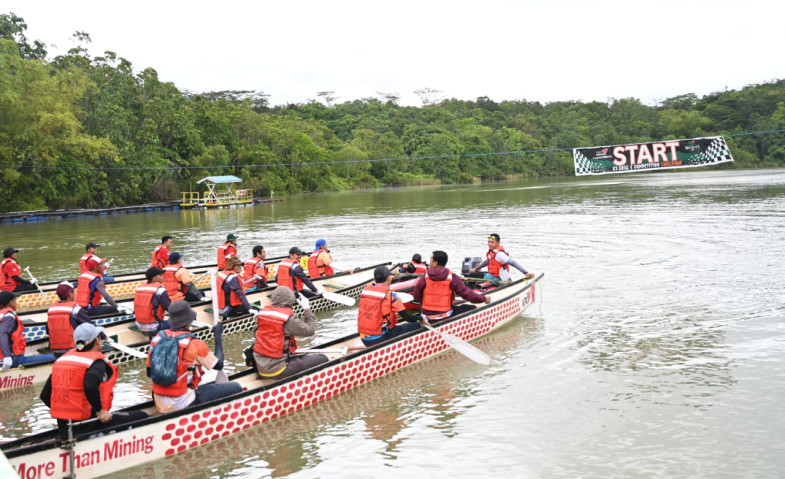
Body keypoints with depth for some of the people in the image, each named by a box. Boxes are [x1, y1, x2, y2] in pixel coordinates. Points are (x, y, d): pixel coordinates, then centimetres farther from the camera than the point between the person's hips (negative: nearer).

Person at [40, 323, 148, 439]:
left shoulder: (62, 359, 9)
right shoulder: (97, 361, -10)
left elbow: (45, 395, 12)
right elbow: (90, 386, -31)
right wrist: (100, 411, -18)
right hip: (87, 425, -7)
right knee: (141, 417, 0)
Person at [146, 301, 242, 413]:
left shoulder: (158, 338, 0)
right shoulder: (195, 344, -15)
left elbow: (150, 373, 10)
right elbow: (219, 365, -1)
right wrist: (218, 336, 8)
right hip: (183, 404, -6)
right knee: (236, 387, -2)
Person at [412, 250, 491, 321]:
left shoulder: (424, 277, -6)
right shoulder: (452, 277, -10)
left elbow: (416, 297, -1)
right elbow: (466, 293, -8)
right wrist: (483, 298, 6)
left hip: (426, 316, 3)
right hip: (445, 315, -3)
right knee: (471, 308, 10)